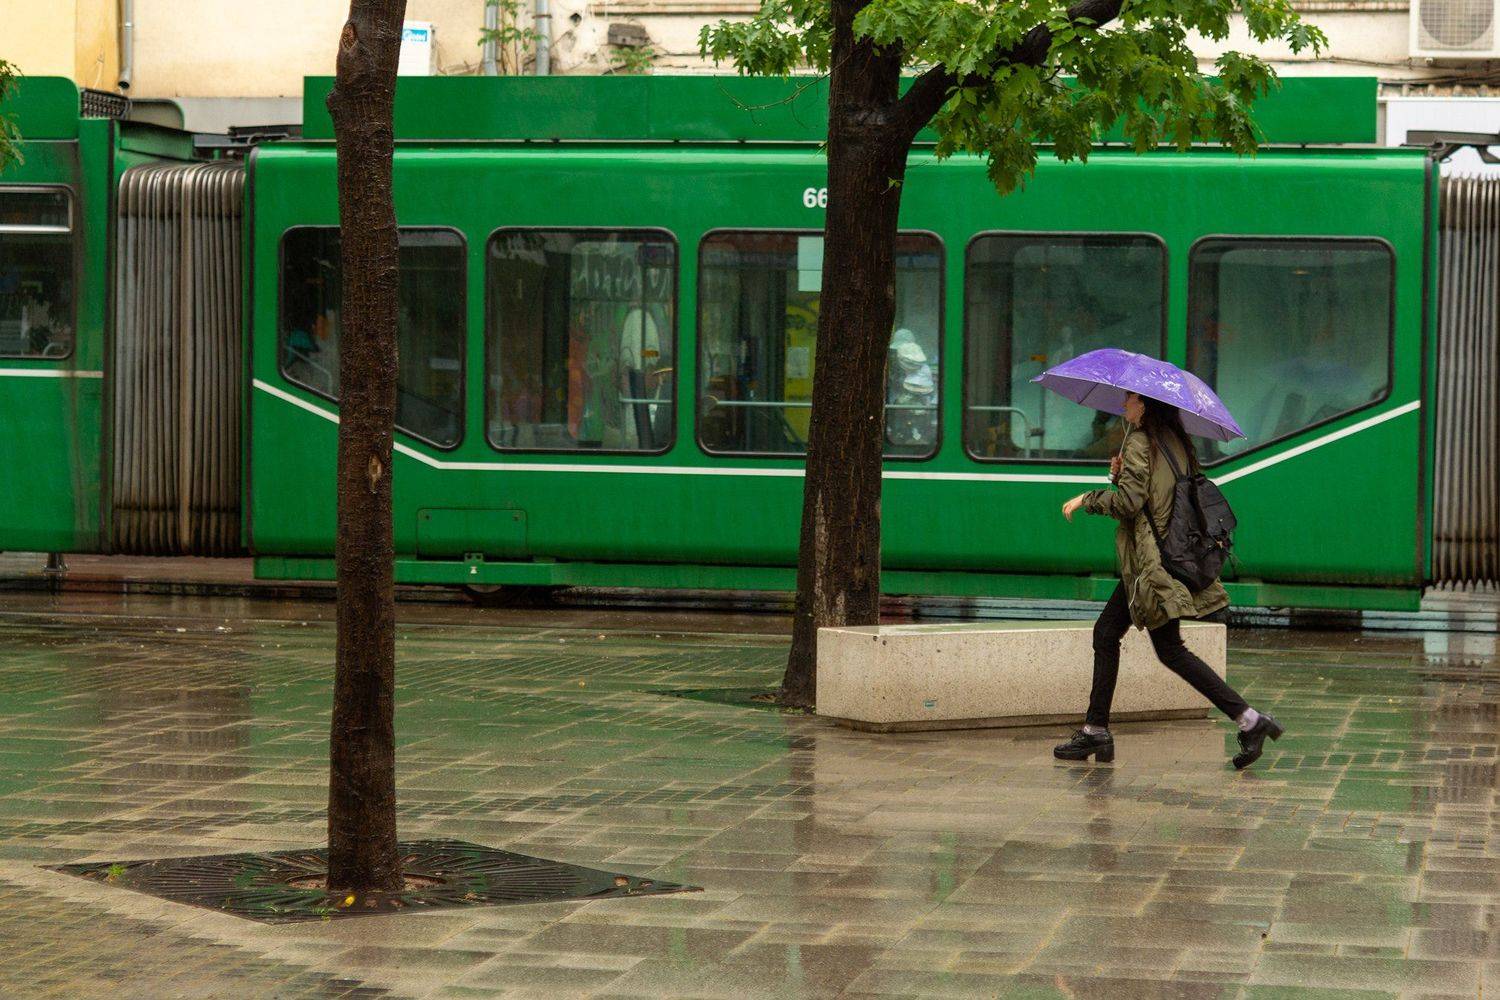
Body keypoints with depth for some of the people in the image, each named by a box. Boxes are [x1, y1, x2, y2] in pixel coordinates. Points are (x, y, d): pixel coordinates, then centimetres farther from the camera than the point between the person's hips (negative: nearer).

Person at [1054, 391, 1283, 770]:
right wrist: (1123, 475, 6)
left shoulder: (1139, 442, -12)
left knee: (1170, 650, -6)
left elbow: (1129, 501, -18)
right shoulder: (1174, 441, 14)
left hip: (1152, 561, -10)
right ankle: (1096, 731, 15)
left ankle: (1249, 720, -10)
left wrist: (1085, 499, -4)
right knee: (1105, 634, 13)